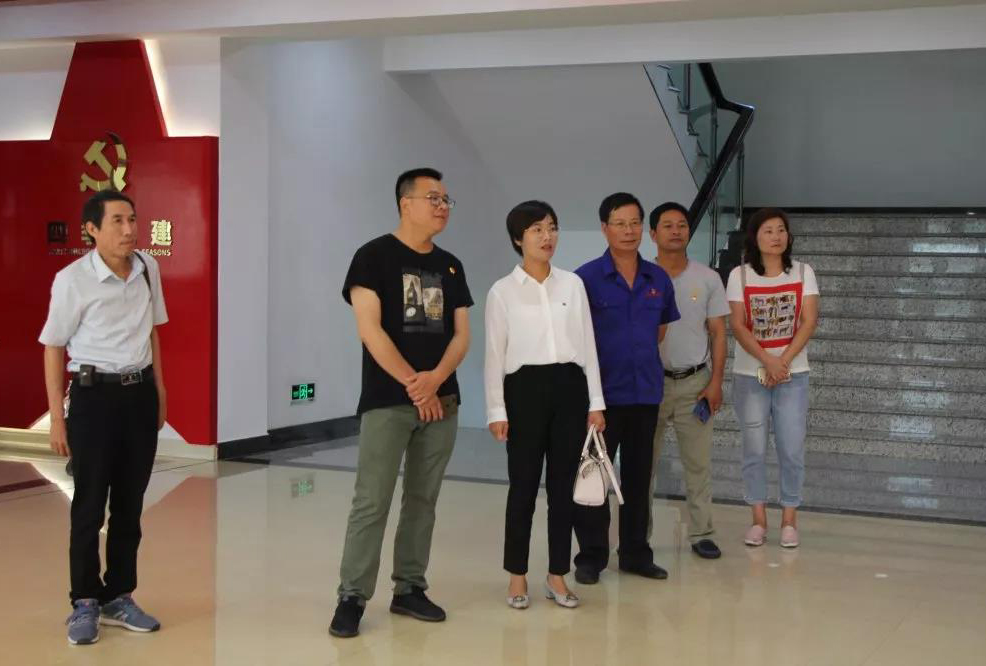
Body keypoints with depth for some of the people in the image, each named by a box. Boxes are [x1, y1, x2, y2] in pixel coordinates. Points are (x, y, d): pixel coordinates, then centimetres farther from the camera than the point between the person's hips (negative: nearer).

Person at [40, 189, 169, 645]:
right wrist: (57, 417, -7)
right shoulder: (72, 279, -12)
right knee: (89, 505, 2)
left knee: (130, 504, 11)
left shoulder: (148, 269, 2)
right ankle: (84, 604, 15)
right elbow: (53, 348, -6)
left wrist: (160, 392, 16)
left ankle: (119, 598, 23)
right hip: (94, 394, -4)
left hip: (141, 394, 5)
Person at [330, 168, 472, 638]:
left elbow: (462, 334, 8)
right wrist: (412, 384, -13)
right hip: (387, 401, -5)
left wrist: (435, 379, -11)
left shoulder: (450, 267, 13)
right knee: (371, 503, -7)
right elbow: (369, 329, -11)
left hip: (441, 400, 6)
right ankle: (352, 597, 1)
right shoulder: (374, 256, -4)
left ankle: (409, 589, 19)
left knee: (423, 501, 9)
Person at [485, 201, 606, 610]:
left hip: (569, 386, 3)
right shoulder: (502, 291, -1)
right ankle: (517, 577, 15)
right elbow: (494, 355, 0)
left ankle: (557, 576, 17)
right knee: (523, 486, 3)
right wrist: (496, 410, -5)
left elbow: (587, 345, 8)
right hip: (526, 387, -3)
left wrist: (596, 401, 5)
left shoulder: (573, 284, 7)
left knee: (563, 485, 6)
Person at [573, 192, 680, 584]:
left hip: (646, 391, 4)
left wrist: (640, 358, 12)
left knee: (638, 475, 12)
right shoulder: (587, 278, -7)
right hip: (602, 391, -4)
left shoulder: (659, 279, 5)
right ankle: (591, 556, 13)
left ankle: (636, 553, 23)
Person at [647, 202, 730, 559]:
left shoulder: (708, 278, 2)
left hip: (694, 382, 1)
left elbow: (718, 333, 4)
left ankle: (701, 533, 15)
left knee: (698, 463, 5)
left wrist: (715, 382, -3)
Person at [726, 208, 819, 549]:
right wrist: (768, 361, -18)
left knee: (792, 449, -1)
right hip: (750, 374, 0)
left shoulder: (803, 272, 2)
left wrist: (784, 361, -15)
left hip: (793, 374, 1)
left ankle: (789, 518, 12)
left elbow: (809, 322, -4)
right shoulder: (740, 275, -2)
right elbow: (738, 326, -7)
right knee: (754, 448, 4)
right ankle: (758, 518, 15)